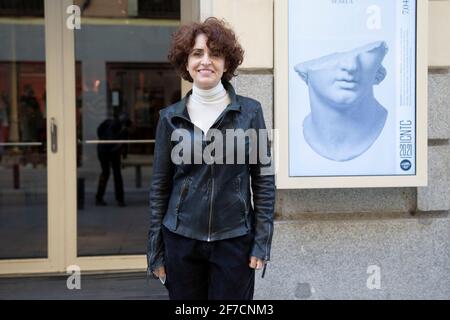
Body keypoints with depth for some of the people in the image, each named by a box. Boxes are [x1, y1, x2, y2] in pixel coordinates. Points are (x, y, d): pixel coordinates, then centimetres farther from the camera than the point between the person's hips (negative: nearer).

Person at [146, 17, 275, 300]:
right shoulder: (171, 117, 2)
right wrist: (155, 249, 5)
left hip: (235, 240, -1)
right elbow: (160, 186, 6)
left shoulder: (250, 112, -2)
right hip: (181, 240, 2)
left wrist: (262, 242, -6)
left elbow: (264, 179, -1)